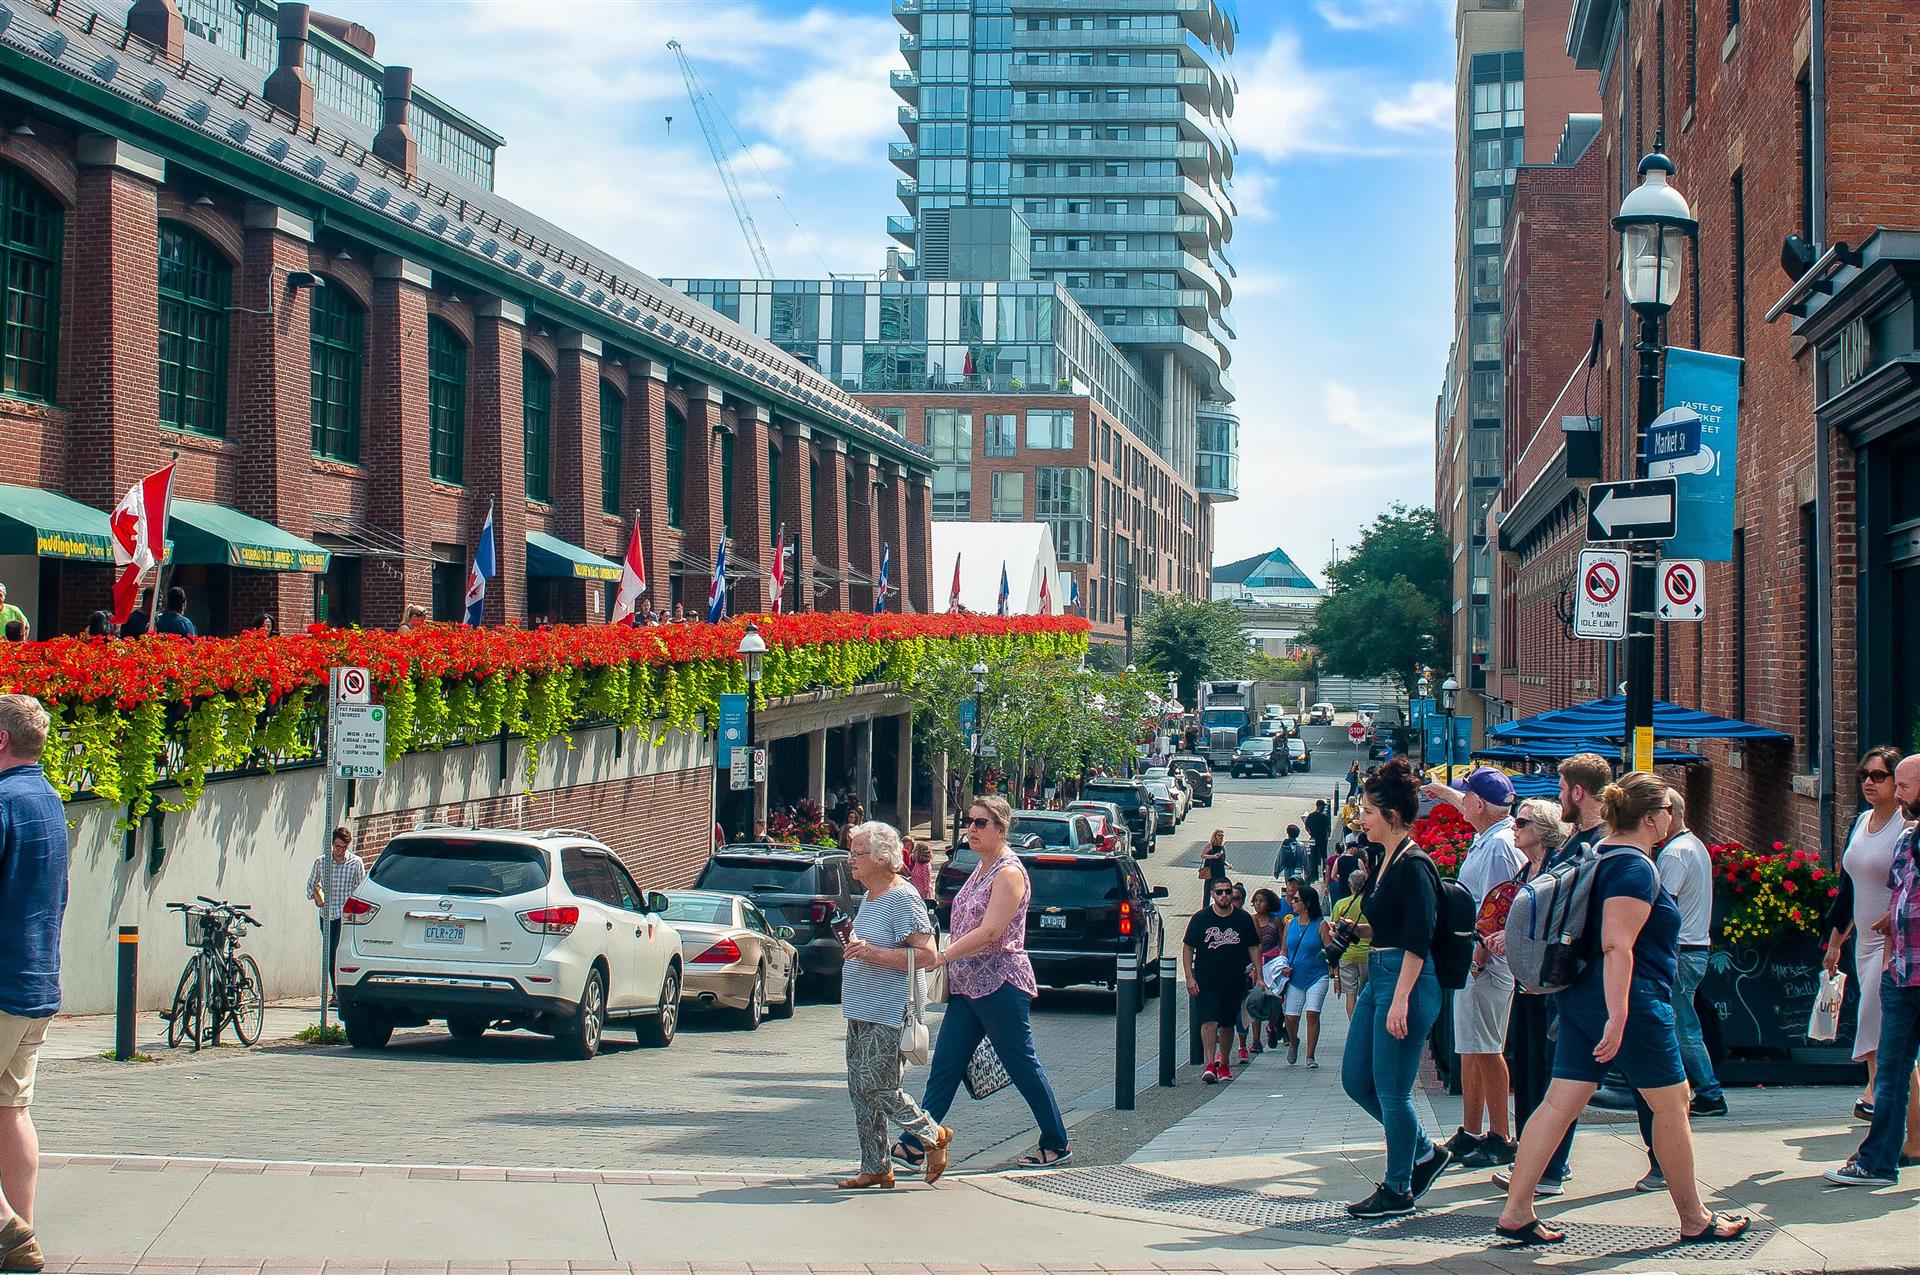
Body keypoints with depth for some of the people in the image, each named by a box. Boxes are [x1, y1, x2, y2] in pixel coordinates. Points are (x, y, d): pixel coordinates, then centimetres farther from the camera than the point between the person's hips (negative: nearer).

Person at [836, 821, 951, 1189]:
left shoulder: (903, 898, -14)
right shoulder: (870, 897, 15)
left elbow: (926, 955, -20)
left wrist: (874, 953, -25)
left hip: (888, 1013, -10)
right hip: (860, 1011, 10)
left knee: (876, 1088, -8)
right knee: (860, 1090, 8)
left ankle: (934, 1135, 12)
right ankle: (875, 1169, 14)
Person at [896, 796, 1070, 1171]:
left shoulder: (1008, 873, -14)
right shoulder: (982, 868, 14)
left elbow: (989, 933, -23)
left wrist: (939, 957, -26)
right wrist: (945, 959, 14)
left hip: (1000, 986, -9)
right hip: (968, 986, 9)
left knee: (1023, 1067, 1)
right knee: (944, 1066, 5)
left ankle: (1057, 1145, 13)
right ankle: (914, 1146, 4)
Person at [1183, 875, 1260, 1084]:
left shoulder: (1243, 919, 3)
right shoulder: (1200, 919, -2)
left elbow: (1254, 948, 10)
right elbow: (1187, 948, 2)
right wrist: (1189, 977, -6)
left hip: (1234, 982, 2)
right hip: (1206, 982, -2)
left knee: (1227, 1024, 11)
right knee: (1209, 1021, -15)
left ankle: (1223, 1064, 27)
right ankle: (1210, 1065, -21)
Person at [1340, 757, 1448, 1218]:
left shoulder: (1414, 865, -15)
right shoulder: (1387, 860, 14)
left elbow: (1418, 940, -20)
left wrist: (1400, 1000, -23)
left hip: (1406, 980, -10)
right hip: (1379, 976, 10)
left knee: (1391, 1090, -3)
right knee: (1356, 1079, 12)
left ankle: (1398, 1189, 9)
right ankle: (1424, 1152, 25)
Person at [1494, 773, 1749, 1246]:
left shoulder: (1599, 854, 13)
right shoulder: (1635, 867, -16)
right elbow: (1617, 946, -25)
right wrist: (1618, 1018, -28)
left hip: (1581, 995, 9)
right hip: (1631, 999, -9)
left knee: (1559, 1103, 4)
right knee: (1671, 1103, 5)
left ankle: (1516, 1212, 0)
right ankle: (1695, 1221, 15)